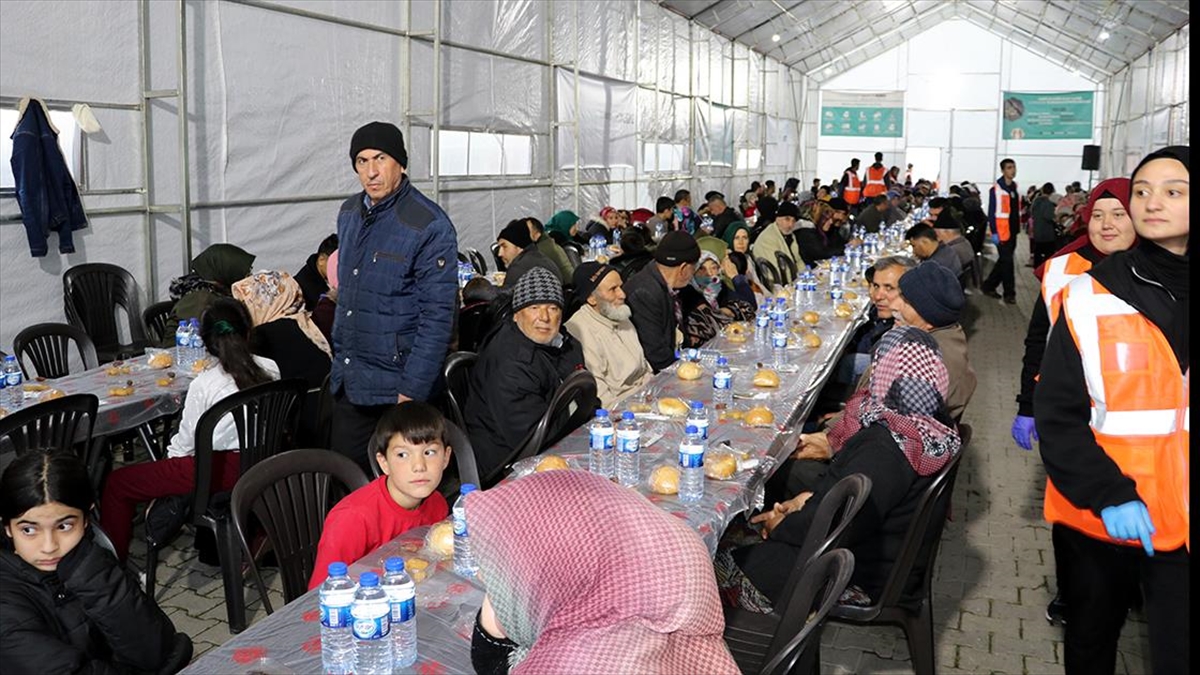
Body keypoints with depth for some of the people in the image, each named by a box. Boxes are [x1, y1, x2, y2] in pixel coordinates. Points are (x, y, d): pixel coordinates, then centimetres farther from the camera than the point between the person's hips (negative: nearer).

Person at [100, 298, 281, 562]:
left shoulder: (203, 385, -17)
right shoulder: (270, 369, -4)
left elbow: (186, 445, -9)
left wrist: (170, 454, 14)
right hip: (259, 461, 7)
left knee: (116, 483, 5)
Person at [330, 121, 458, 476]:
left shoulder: (430, 226, -15)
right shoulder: (349, 213, 9)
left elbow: (437, 316, -17)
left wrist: (411, 393, -19)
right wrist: (339, 359, 17)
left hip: (396, 385, -7)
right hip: (347, 381, 7)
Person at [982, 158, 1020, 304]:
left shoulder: (1015, 188, 13)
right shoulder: (996, 189, -10)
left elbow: (1017, 210, 19)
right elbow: (991, 212, -13)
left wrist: (1017, 228, 15)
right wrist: (994, 232, -17)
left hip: (1013, 231, 8)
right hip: (1002, 231, -8)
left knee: (1004, 261, 11)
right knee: (1007, 262, -5)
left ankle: (989, 286, 23)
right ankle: (1009, 293, 2)